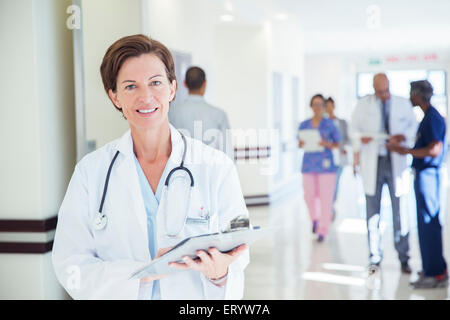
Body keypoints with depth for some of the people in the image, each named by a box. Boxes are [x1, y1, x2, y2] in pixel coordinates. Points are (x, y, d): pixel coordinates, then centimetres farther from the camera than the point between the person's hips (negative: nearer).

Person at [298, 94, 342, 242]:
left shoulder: (329, 124, -1)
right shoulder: (304, 125, 6)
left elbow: (338, 143, 5)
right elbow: (300, 144, 16)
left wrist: (328, 144, -15)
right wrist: (301, 144, -7)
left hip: (326, 165, -3)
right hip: (309, 164, 3)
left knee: (326, 198, -4)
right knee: (309, 196, 4)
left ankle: (323, 231, 4)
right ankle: (315, 219, 34)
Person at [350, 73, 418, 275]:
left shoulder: (403, 104, 6)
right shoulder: (364, 104, 6)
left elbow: (413, 126, 14)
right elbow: (354, 129, 12)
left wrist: (403, 137, -7)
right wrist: (360, 139, -9)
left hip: (397, 162, 0)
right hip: (372, 162, 0)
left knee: (400, 212, -1)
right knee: (372, 212, 2)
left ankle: (403, 259, 9)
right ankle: (375, 258, 12)